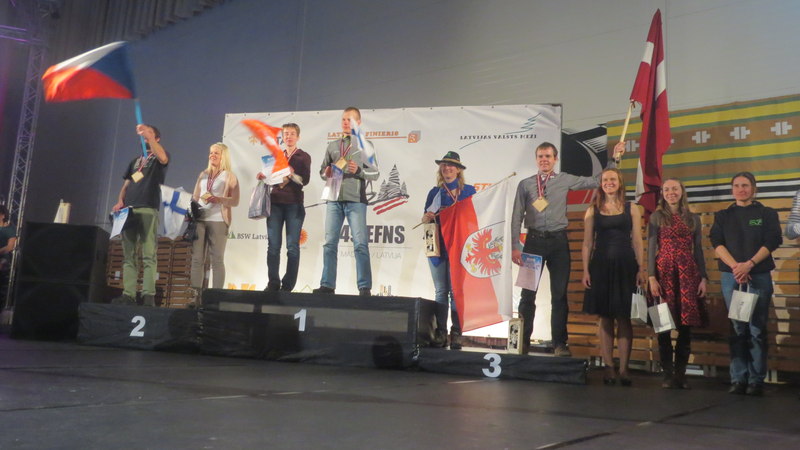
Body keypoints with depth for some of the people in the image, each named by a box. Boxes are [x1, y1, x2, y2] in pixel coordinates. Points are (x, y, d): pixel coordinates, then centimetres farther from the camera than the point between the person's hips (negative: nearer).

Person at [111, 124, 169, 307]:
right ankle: (128, 294, 1)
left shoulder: (158, 157, 8)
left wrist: (148, 135, -23)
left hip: (148, 209, -7)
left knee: (148, 255, -11)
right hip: (129, 210, 7)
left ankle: (148, 295, -16)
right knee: (128, 255, 1)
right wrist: (120, 201, 6)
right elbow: (126, 184, 24)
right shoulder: (136, 160, 27)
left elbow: (163, 158, -19)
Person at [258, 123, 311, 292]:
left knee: (292, 247, -6)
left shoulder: (303, 157, 7)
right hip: (275, 202, 3)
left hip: (294, 204, -3)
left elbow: (305, 180, -3)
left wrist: (291, 174, -19)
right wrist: (263, 176, 2)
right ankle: (273, 284, 2)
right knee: (273, 245, -2)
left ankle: (288, 286, -3)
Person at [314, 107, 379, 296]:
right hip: (334, 200, 4)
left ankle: (365, 287, -6)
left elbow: (375, 173, 3)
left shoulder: (365, 145, 7)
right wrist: (327, 172, -4)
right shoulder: (332, 145, 18)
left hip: (355, 200, -4)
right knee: (330, 243, 2)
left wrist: (359, 171, -15)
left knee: (360, 244, -8)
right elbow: (322, 170, 19)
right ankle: (327, 285, 6)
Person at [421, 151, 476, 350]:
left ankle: (456, 334, -2)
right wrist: (426, 218, -5)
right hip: (437, 245, 3)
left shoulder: (468, 190, 6)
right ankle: (440, 332, 6)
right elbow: (426, 217, 17)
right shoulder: (435, 192, 14)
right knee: (440, 291, 3)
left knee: (456, 290, -6)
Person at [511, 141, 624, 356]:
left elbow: (597, 181, 10)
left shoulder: (565, 180, 7)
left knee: (559, 294, 5)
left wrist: (614, 158, 5)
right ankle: (523, 342, 11)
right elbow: (517, 217, 1)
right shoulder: (525, 184, 4)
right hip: (534, 240, -1)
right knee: (528, 293, 2)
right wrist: (515, 246, -5)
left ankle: (559, 343, 14)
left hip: (558, 241, 1)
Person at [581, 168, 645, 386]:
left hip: (625, 266, -1)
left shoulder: (631, 209, 7)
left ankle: (623, 368, 4)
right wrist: (585, 270, -2)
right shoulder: (593, 210, 8)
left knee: (624, 318, -1)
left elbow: (637, 242, 4)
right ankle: (609, 367, 10)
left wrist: (641, 269, -4)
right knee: (605, 318, 4)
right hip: (601, 267, 1)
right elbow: (587, 243, 6)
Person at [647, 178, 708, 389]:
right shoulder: (657, 217, 7)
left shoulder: (693, 219, 14)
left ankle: (681, 373, 9)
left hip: (688, 273, 2)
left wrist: (704, 278, 4)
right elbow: (651, 249, 1)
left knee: (686, 325, 1)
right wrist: (651, 277, -9)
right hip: (664, 272, -2)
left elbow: (698, 250, 13)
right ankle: (667, 374, 5)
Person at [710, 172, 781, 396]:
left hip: (759, 276, -1)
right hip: (730, 276, 1)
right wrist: (735, 266, -13)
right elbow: (717, 243, 2)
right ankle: (738, 379, 5)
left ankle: (756, 380, 2)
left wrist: (749, 264, -15)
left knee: (757, 329, -3)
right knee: (737, 329, 1)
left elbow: (771, 242, -2)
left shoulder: (767, 214, 9)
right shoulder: (723, 216, 13)